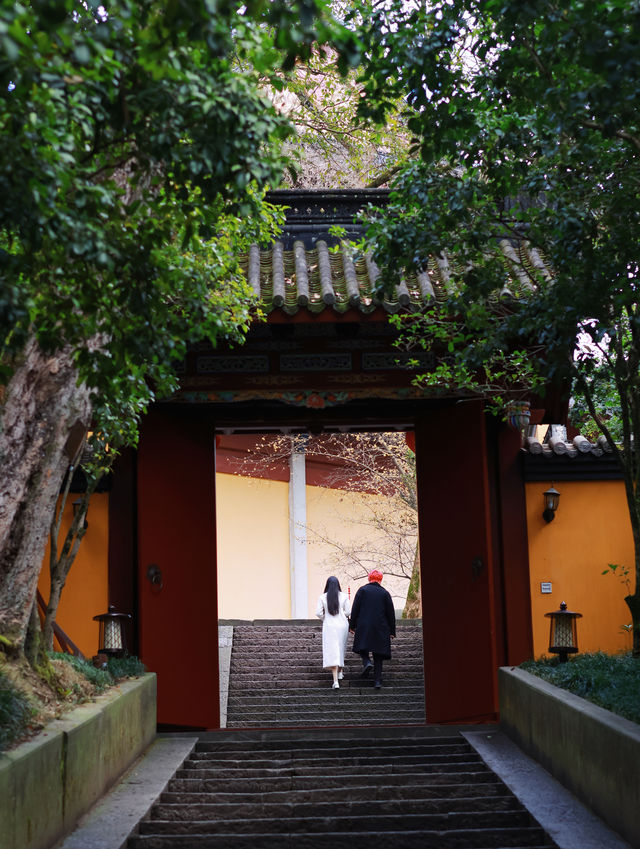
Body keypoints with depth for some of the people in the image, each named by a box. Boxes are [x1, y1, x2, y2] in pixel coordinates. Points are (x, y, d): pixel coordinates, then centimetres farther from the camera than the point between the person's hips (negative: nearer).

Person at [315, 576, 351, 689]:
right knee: (341, 649, 24)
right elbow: (348, 612, -5)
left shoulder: (322, 597, -5)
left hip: (329, 626, -1)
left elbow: (318, 613, -6)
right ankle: (340, 671, 36)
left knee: (332, 652, -4)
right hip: (342, 625, 1)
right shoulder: (344, 596, -4)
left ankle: (335, 681, -13)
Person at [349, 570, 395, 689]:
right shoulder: (385, 593, 4)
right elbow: (391, 613, 5)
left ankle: (366, 662, -18)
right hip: (380, 628, 2)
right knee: (378, 654, 6)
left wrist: (352, 625, 3)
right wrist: (392, 631, 11)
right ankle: (377, 680, 0)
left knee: (362, 647, 12)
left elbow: (355, 609, -3)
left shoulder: (362, 590, 1)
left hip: (363, 626, -2)